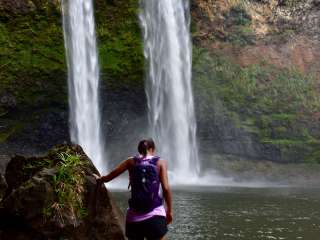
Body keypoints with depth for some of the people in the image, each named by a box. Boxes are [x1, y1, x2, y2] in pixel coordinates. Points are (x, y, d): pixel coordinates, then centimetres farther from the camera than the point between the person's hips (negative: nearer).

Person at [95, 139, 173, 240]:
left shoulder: (131, 161, 7)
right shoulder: (160, 162, 2)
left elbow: (110, 176, 9)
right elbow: (166, 189, -6)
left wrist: (99, 179, 29)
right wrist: (169, 210, 3)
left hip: (134, 216, 2)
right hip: (155, 216, -2)